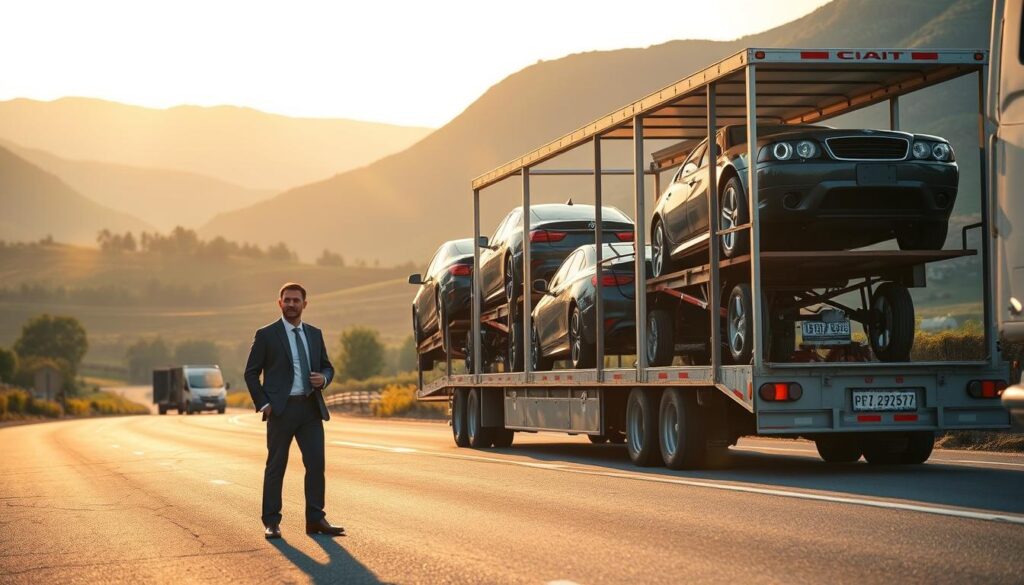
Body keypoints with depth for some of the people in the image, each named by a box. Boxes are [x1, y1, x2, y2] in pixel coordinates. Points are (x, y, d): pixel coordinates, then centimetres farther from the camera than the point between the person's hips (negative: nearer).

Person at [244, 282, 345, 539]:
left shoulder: (315, 334, 13)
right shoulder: (266, 335, 0)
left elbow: (327, 366, 21)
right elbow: (251, 373, 2)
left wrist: (324, 378, -3)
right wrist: (263, 404, -8)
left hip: (311, 407, 4)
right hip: (281, 409, -4)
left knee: (316, 463, 0)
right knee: (276, 466, 1)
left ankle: (315, 519, 7)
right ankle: (271, 522, 7)